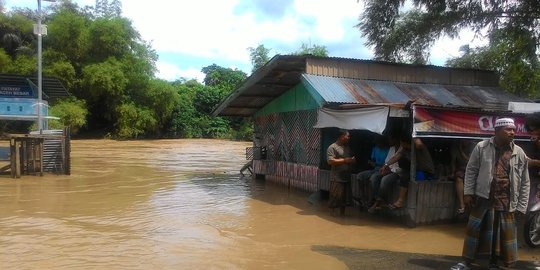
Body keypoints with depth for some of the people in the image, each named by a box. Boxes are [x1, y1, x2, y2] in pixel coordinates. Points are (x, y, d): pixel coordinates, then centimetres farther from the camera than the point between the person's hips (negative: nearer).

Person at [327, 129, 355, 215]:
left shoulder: (347, 147, 16)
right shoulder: (332, 147, -8)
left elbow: (351, 159, 28)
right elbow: (330, 161, -18)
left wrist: (352, 160, 3)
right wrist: (344, 160, -18)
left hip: (346, 177, 7)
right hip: (337, 178, -7)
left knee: (344, 197, 12)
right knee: (335, 197, -5)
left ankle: (342, 214, 22)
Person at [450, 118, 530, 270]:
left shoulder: (520, 153, 2)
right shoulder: (482, 147, -2)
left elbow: (525, 183, 6)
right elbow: (471, 171, 1)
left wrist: (521, 206, 3)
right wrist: (468, 193, -5)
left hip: (506, 202, 1)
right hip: (483, 198, -1)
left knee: (502, 234, 10)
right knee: (474, 230, 5)